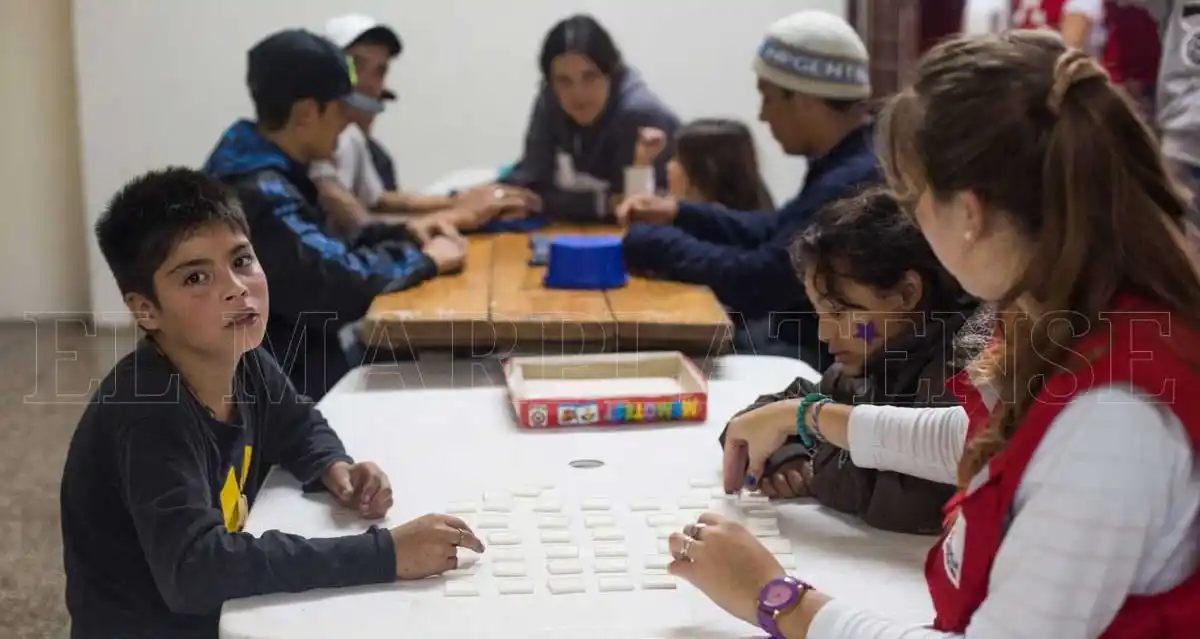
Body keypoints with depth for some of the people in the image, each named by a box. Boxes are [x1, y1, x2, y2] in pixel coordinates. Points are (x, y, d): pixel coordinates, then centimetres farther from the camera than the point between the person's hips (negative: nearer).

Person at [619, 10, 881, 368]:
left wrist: (652, 244, -13)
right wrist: (678, 214, 7)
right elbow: (771, 232, 20)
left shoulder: (854, 183, -26)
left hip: (822, 362, -9)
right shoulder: (844, 166, 7)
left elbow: (757, 281, -26)